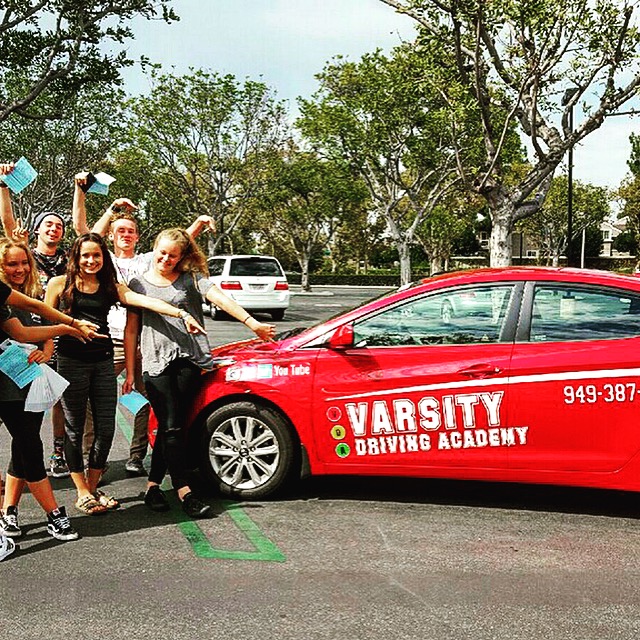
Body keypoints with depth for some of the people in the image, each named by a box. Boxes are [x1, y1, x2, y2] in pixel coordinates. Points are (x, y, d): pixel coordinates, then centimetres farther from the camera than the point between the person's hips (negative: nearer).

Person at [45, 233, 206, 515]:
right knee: (75, 429, 2)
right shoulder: (60, 284, 2)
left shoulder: (111, 287, 8)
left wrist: (182, 314, -20)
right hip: (71, 362, -3)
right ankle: (82, 493, 14)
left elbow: (146, 301, -6)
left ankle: (93, 487, 20)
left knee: (106, 428, 3)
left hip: (103, 362, 3)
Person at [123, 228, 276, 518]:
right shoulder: (139, 284, 11)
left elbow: (220, 298, -7)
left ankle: (153, 485, 14)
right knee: (170, 427, -8)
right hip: (156, 362, 0)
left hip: (190, 359, 0)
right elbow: (131, 330, 11)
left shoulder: (190, 278, 9)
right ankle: (184, 492, -5)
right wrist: (129, 371, 6)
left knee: (170, 426, 1)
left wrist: (251, 322, -21)